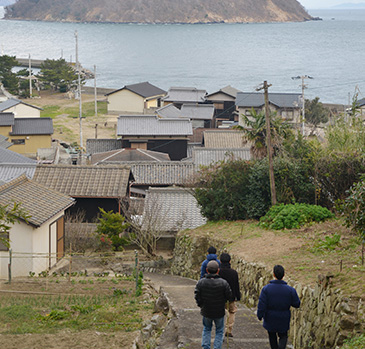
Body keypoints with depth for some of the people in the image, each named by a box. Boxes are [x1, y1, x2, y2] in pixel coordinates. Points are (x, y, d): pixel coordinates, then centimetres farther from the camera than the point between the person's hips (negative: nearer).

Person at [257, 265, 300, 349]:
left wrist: (260, 316, 1)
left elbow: (261, 305, -14)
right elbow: (297, 304, -4)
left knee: (272, 336, 20)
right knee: (283, 336, 14)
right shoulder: (290, 290, -13)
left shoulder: (266, 289, -16)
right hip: (284, 320, 0)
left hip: (270, 320, 0)